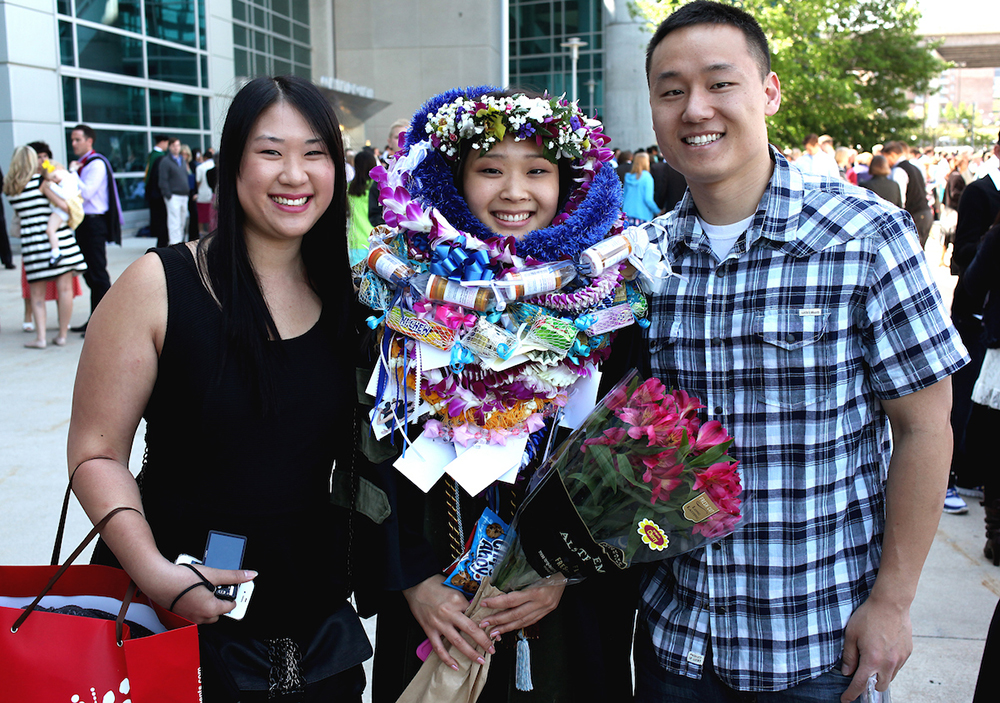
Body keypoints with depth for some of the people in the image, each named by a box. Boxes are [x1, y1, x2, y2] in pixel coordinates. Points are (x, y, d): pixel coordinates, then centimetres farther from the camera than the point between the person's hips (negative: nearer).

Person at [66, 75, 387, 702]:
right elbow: (97, 452, -10)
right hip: (176, 616, -3)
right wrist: (154, 571, -24)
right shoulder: (159, 285, -12)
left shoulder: (351, 293, -1)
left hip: (318, 608, 4)